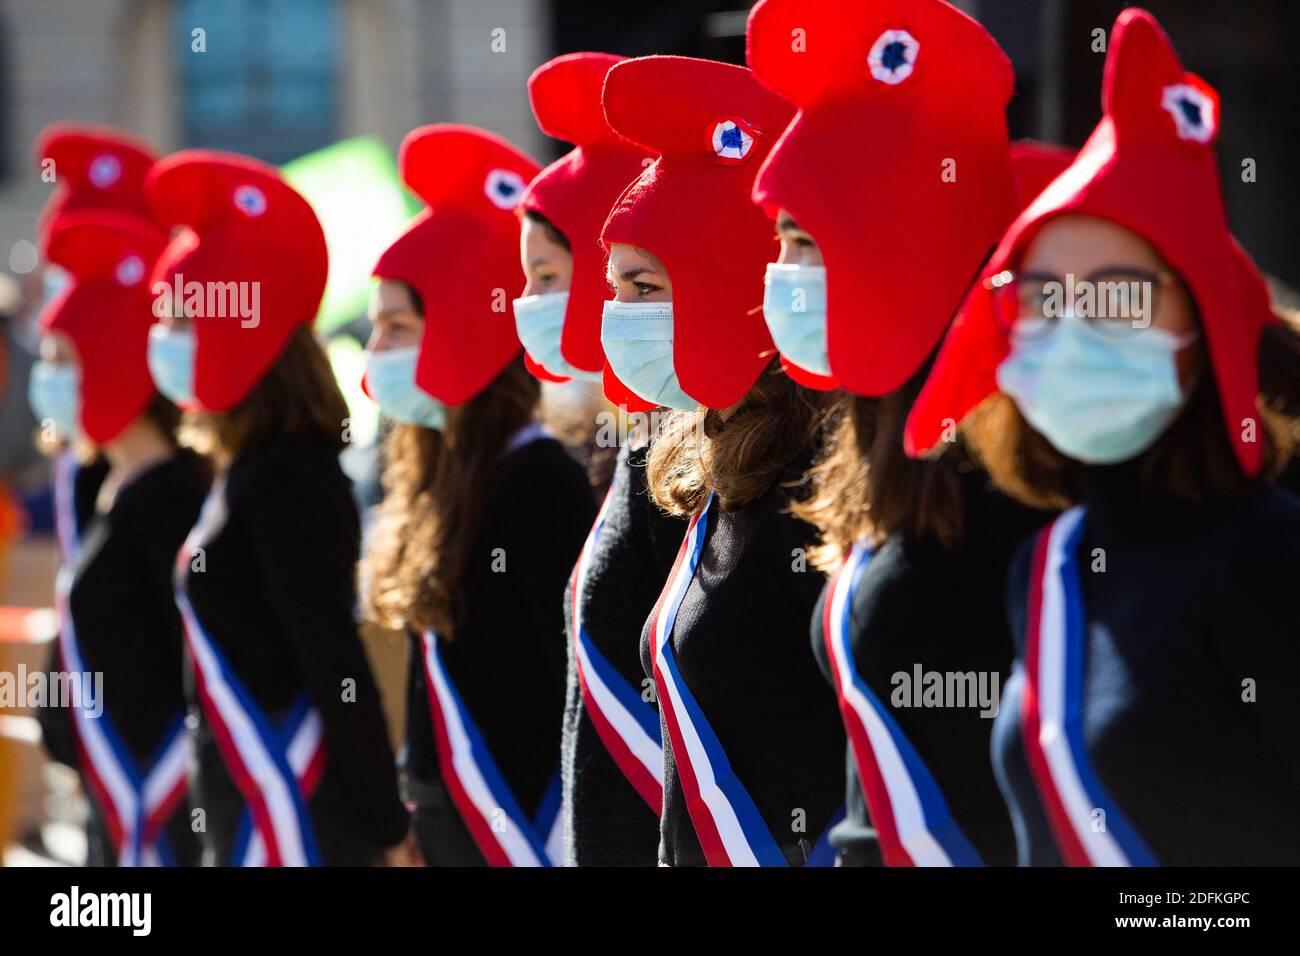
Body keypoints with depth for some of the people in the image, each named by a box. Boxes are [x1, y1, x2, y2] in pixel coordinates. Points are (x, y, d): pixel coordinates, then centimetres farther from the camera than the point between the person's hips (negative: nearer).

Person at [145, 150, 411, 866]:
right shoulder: (247, 471, 12)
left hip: (290, 824, -9)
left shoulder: (287, 479, -16)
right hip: (251, 812, 9)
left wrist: (388, 828, -18)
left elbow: (336, 666, -18)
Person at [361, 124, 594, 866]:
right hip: (450, 825, 9)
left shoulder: (537, 480, -15)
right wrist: (414, 816, 16)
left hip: (522, 831, -9)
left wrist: (574, 843, -19)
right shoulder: (442, 472, 11)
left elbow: (585, 687, -17)